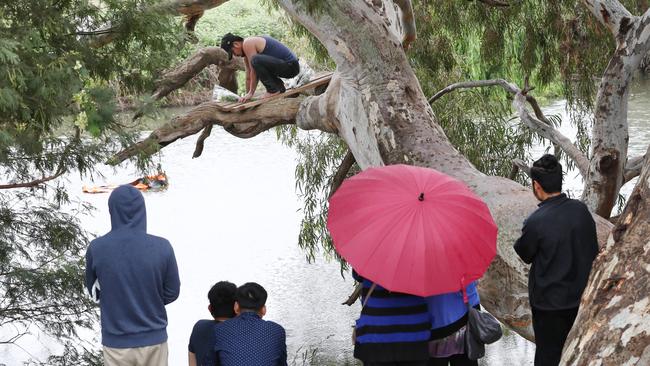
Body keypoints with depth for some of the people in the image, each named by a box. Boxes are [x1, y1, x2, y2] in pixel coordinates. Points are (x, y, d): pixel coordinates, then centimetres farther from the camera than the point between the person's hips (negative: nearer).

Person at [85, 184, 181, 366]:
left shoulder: (96, 249, -11)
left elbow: (93, 290, 4)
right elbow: (171, 292, -1)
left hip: (116, 343, 0)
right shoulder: (162, 247, -12)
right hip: (154, 339, 0)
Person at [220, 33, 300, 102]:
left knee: (256, 61, -27)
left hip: (290, 66, -11)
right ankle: (279, 86, 17)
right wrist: (247, 96, 23)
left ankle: (273, 90, -13)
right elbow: (249, 77, 22)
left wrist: (251, 93, -6)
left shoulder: (248, 44, -13)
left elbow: (254, 71, -13)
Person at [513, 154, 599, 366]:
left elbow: (525, 255, -8)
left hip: (549, 302, -5)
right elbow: (593, 251, 3)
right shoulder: (581, 210, -9)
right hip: (581, 296, 5)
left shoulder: (535, 222, -25)